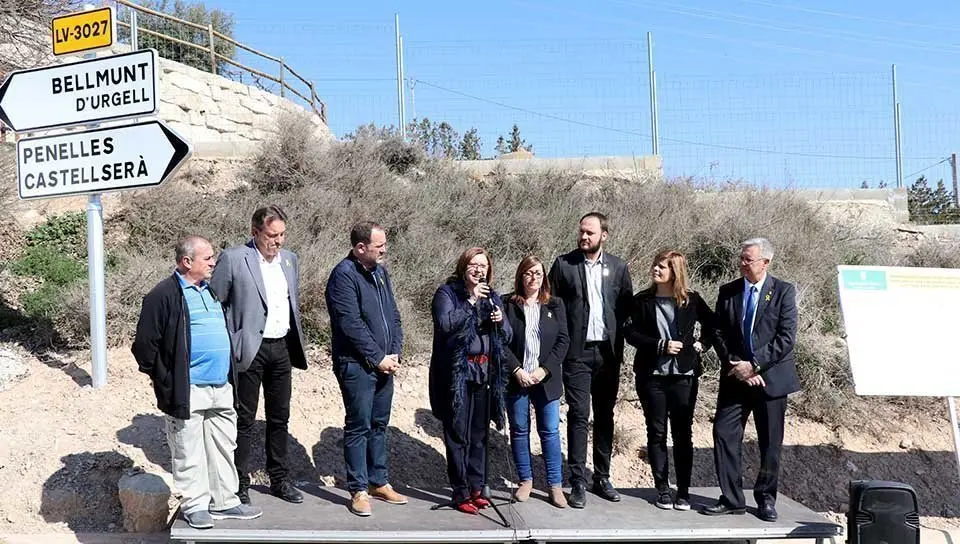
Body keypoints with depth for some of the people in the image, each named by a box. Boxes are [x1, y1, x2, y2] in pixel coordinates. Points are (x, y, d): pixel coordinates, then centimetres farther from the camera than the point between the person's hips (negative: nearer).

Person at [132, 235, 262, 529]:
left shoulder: (210, 290, 14)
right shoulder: (163, 295, -11)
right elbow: (145, 343, -11)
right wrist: (164, 381, -6)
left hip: (221, 387, 8)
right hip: (187, 391, -7)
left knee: (224, 447, 13)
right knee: (189, 452, 4)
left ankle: (225, 502, 23)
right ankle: (195, 505, 16)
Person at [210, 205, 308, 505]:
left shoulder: (290, 259, 10)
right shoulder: (233, 259, -9)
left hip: (282, 347, 6)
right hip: (250, 349, -6)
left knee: (279, 418, 14)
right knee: (244, 420, 3)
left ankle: (280, 480, 26)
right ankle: (240, 484, 14)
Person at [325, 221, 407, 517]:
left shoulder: (380, 272, 11)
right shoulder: (344, 274, -14)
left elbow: (394, 315, 15)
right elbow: (351, 324, -19)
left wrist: (394, 353, 2)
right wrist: (378, 358, -14)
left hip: (385, 364, 8)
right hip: (356, 365, -8)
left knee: (379, 425, 15)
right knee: (359, 426, -1)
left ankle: (378, 482, 26)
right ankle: (358, 490, 8)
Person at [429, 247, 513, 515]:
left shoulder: (492, 298, 14)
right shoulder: (447, 293, -3)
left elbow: (507, 337, 15)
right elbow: (445, 324, -21)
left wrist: (500, 322, -6)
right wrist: (471, 301, -22)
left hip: (485, 373, 6)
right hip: (457, 374, -5)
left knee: (479, 434, 12)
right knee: (458, 435, -1)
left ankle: (477, 488, 21)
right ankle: (461, 493, 6)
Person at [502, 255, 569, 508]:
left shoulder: (555, 305, 6)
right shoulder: (508, 304, 0)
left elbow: (563, 340, 1)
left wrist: (545, 369, -9)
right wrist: (517, 370, -12)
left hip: (546, 380, 1)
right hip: (516, 379, -1)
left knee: (550, 431, 3)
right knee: (519, 430, 7)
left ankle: (555, 485, 10)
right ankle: (525, 480, 21)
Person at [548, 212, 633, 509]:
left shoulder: (618, 267, 6)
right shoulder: (564, 264, -1)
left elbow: (627, 306, 9)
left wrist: (619, 340, 0)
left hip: (608, 351, 3)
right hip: (577, 351, -3)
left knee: (605, 416, 11)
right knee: (578, 416, -4)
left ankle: (602, 477, 22)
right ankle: (578, 483, 1)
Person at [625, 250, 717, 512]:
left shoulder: (691, 300, 2)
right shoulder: (642, 300, 2)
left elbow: (713, 325, 13)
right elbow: (631, 333, -4)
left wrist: (702, 344, 0)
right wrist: (660, 345, -13)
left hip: (684, 375, 0)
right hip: (651, 375, 1)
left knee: (683, 433, 3)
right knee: (657, 433, 5)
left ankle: (683, 491, 11)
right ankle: (662, 489, 14)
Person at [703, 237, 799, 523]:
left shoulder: (783, 292, -3)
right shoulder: (728, 292, 5)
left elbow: (786, 337, -10)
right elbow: (719, 335, 4)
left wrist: (755, 365, -15)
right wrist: (736, 366, -9)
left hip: (771, 377, -2)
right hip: (735, 378, 2)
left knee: (770, 443, 7)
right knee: (724, 435, -3)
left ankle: (766, 499, 22)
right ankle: (731, 499, 7)